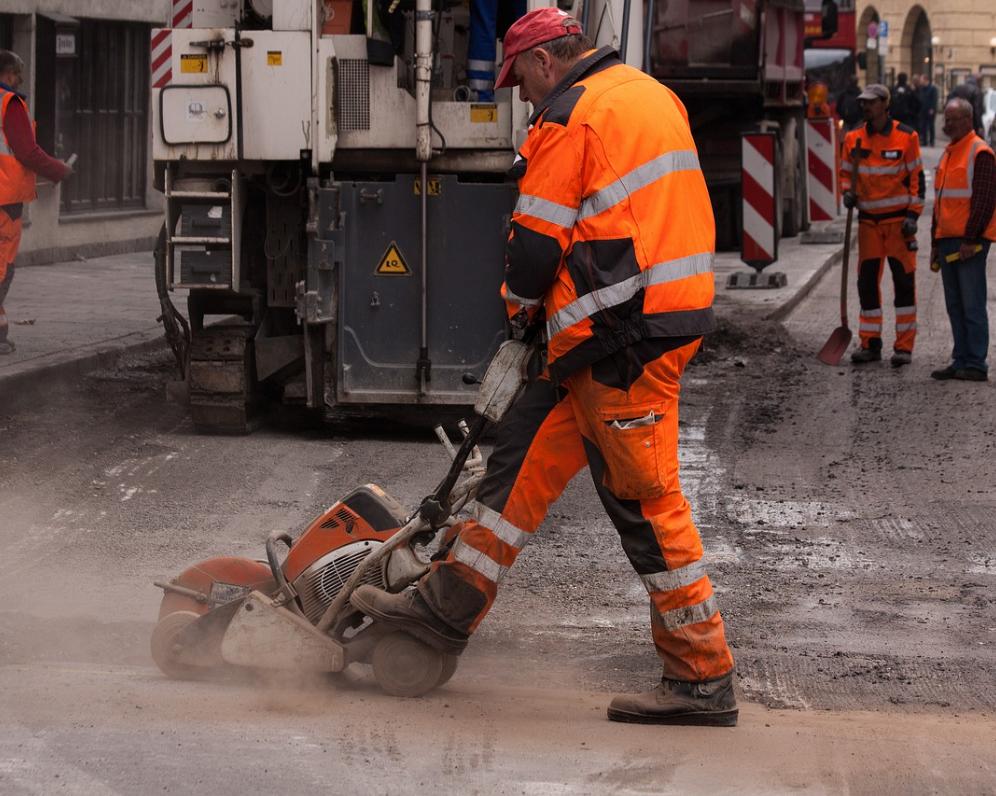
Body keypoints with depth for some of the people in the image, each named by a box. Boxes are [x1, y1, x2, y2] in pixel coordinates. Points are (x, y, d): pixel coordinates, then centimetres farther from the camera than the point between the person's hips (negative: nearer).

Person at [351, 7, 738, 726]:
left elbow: (539, 239, -10)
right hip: (669, 314, 10)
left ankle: (704, 679, -2)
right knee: (527, 450, 14)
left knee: (646, 500, -6)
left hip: (624, 338, -10)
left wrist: (521, 303, 11)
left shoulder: (570, 119, -11)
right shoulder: (650, 95, 18)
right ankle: (450, 605, 19)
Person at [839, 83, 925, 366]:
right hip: (868, 220, 4)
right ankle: (870, 343, 13)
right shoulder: (853, 139, 5)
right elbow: (846, 172, 17)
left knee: (904, 281, -2)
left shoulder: (906, 136, -5)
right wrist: (847, 193, -4)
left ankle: (904, 346, 2)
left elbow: (916, 177, -3)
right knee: (867, 282, 4)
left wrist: (913, 215, -10)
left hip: (899, 219, -4)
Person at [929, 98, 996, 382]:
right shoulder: (948, 153, 19)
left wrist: (971, 240, -18)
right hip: (948, 241, 9)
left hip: (970, 243, -9)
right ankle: (961, 361, 14)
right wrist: (935, 241, 21)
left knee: (972, 305, -7)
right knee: (955, 306, 10)